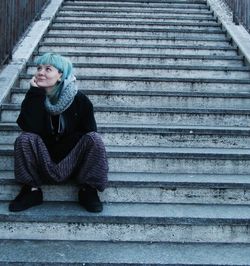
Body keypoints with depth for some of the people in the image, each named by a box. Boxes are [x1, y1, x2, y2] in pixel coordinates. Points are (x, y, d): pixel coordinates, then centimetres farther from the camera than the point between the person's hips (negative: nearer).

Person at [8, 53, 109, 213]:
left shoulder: (80, 100, -9)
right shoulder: (34, 97, -6)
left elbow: (89, 132, -8)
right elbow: (31, 129, -23)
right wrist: (36, 93, -23)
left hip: (73, 162, -1)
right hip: (44, 164, 1)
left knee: (94, 139, -26)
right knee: (24, 138, -25)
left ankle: (88, 190, -17)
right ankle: (32, 190, -15)